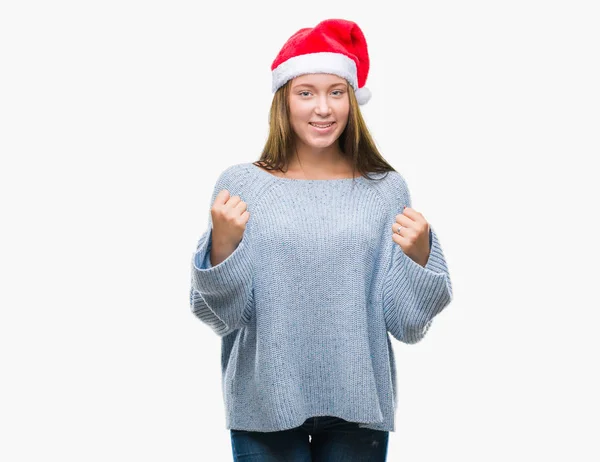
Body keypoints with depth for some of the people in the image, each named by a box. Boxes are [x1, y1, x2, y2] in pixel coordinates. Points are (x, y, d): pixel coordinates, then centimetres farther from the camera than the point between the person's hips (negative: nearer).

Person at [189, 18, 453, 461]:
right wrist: (222, 245, -20)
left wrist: (419, 256, -18)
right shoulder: (240, 184, -3)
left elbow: (407, 323, -2)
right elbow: (223, 316, -4)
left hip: (359, 406, 1)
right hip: (265, 406, -1)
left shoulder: (386, 188, 0)